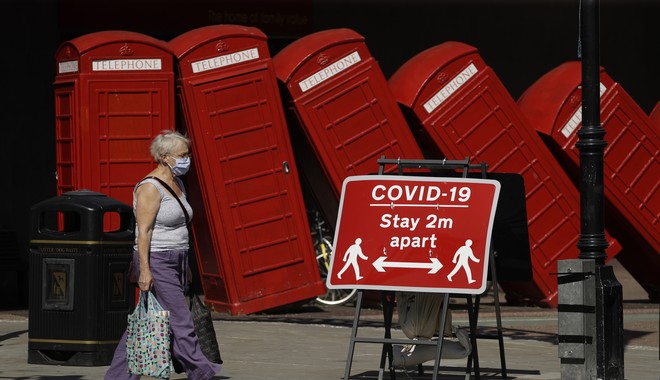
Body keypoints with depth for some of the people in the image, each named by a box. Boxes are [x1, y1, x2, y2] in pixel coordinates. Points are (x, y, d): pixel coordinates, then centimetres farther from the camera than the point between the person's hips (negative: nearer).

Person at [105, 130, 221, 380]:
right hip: (156, 262, -9)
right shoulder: (150, 188, -15)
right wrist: (145, 270, -22)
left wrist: (185, 265, 21)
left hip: (174, 261, 10)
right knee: (179, 319, -8)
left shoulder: (177, 184, 14)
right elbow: (143, 231, -18)